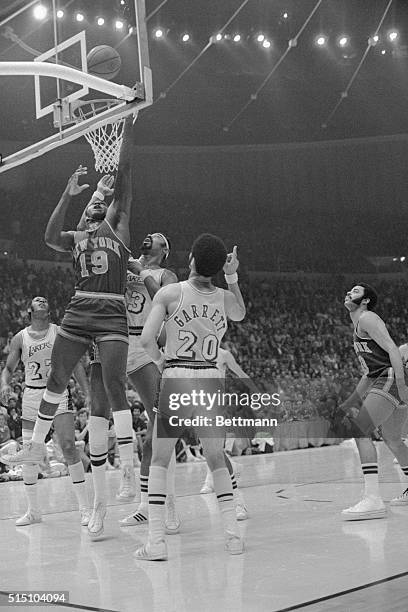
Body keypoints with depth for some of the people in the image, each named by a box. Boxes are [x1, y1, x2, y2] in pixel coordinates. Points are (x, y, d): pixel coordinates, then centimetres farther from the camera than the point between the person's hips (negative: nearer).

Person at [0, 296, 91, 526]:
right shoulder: (20, 338, 5)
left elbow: (76, 363, -1)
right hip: (32, 395, 3)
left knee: (69, 446, -14)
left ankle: (85, 508, -6)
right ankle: (34, 511, 20)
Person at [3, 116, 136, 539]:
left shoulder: (119, 226, 10)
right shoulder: (76, 238, 17)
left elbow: (124, 173, 3)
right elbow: (50, 237, -7)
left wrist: (128, 125, -1)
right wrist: (68, 194, -12)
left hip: (112, 316, -4)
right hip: (77, 313, 4)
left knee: (115, 390, -10)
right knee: (55, 381, 12)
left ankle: (128, 467, -8)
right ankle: (36, 445, 29)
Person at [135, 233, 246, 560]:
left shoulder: (170, 293, -7)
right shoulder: (225, 297, 3)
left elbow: (147, 339, -13)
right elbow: (240, 314, 27)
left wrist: (159, 359, 7)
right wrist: (232, 278, 18)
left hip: (176, 380, -3)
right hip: (211, 380, 3)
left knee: (159, 461, 7)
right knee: (217, 459, 17)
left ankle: (156, 541, 0)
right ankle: (232, 532, 13)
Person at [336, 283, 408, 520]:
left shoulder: (367, 318, -5)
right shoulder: (359, 324, 25)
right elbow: (370, 368, 30)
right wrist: (355, 400, 27)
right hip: (383, 381, 10)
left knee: (361, 430, -19)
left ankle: (373, 500, -27)